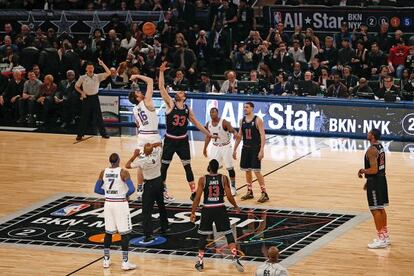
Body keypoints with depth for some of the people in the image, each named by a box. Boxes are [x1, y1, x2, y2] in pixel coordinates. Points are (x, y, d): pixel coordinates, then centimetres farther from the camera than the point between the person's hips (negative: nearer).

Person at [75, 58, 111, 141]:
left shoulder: (98, 77, -2)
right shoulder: (82, 78, -3)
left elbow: (108, 73, -12)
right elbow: (76, 86, 9)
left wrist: (102, 64, -19)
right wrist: (82, 92, -6)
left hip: (95, 98, 1)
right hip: (86, 98, -1)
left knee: (99, 116, 5)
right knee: (84, 117, 2)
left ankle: (103, 133, 14)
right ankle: (80, 134, 9)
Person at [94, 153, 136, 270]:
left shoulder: (103, 172, 0)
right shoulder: (123, 172, -13)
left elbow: (97, 189, 5)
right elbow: (131, 189, -20)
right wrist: (126, 195, 1)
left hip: (108, 203, 5)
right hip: (121, 204, -5)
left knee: (108, 232, 16)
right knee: (124, 233, 2)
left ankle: (106, 260, 20)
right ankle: (125, 262, 1)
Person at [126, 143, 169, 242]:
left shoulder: (142, 161, -23)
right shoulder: (157, 155, -12)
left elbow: (127, 165, -11)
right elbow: (159, 144, 10)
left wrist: (135, 155, -5)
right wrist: (151, 146, 2)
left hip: (149, 185, -6)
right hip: (159, 181, 6)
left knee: (147, 211, -3)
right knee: (161, 206, 24)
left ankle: (148, 234, -10)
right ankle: (164, 227, 39)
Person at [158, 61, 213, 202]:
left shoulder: (187, 109, 4)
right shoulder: (170, 104, -6)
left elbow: (196, 123, 15)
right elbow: (161, 88, -15)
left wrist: (209, 134, 14)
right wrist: (161, 72, -24)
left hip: (183, 140, 3)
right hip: (170, 140, -2)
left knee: (187, 166, 4)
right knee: (164, 165, 5)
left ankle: (193, 192, 9)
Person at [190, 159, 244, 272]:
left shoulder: (202, 180, -6)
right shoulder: (224, 178, -5)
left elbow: (197, 198, -7)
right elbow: (229, 196, -6)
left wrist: (193, 213, 0)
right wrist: (236, 207, 11)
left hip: (207, 209, 0)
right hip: (220, 209, 0)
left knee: (203, 235, 13)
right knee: (228, 233, 6)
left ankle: (200, 262, 14)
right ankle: (235, 257, -9)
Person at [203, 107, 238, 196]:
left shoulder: (224, 122, -19)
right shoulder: (208, 124, -2)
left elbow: (233, 130, -29)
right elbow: (208, 136, 12)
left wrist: (235, 133, -53)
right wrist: (205, 149, 16)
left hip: (225, 147, -5)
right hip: (215, 147, 5)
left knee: (229, 167, 1)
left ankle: (233, 187, 12)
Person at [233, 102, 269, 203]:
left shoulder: (257, 120, -12)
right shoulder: (242, 120, 7)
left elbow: (262, 135, -15)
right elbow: (239, 136, 15)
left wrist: (261, 150, -23)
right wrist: (235, 149, 13)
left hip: (255, 149, -6)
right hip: (246, 148, 6)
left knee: (257, 171, -9)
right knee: (247, 170, 10)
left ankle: (264, 193, -3)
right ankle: (249, 192, 20)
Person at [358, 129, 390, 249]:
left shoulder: (371, 150, -21)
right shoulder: (380, 147, 10)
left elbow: (374, 170, -26)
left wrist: (363, 171, -9)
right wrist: (369, 180, 22)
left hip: (375, 182, -10)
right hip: (381, 179, 10)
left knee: (375, 210, -5)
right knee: (380, 208, 17)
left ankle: (381, 239, -3)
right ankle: (385, 236, 24)